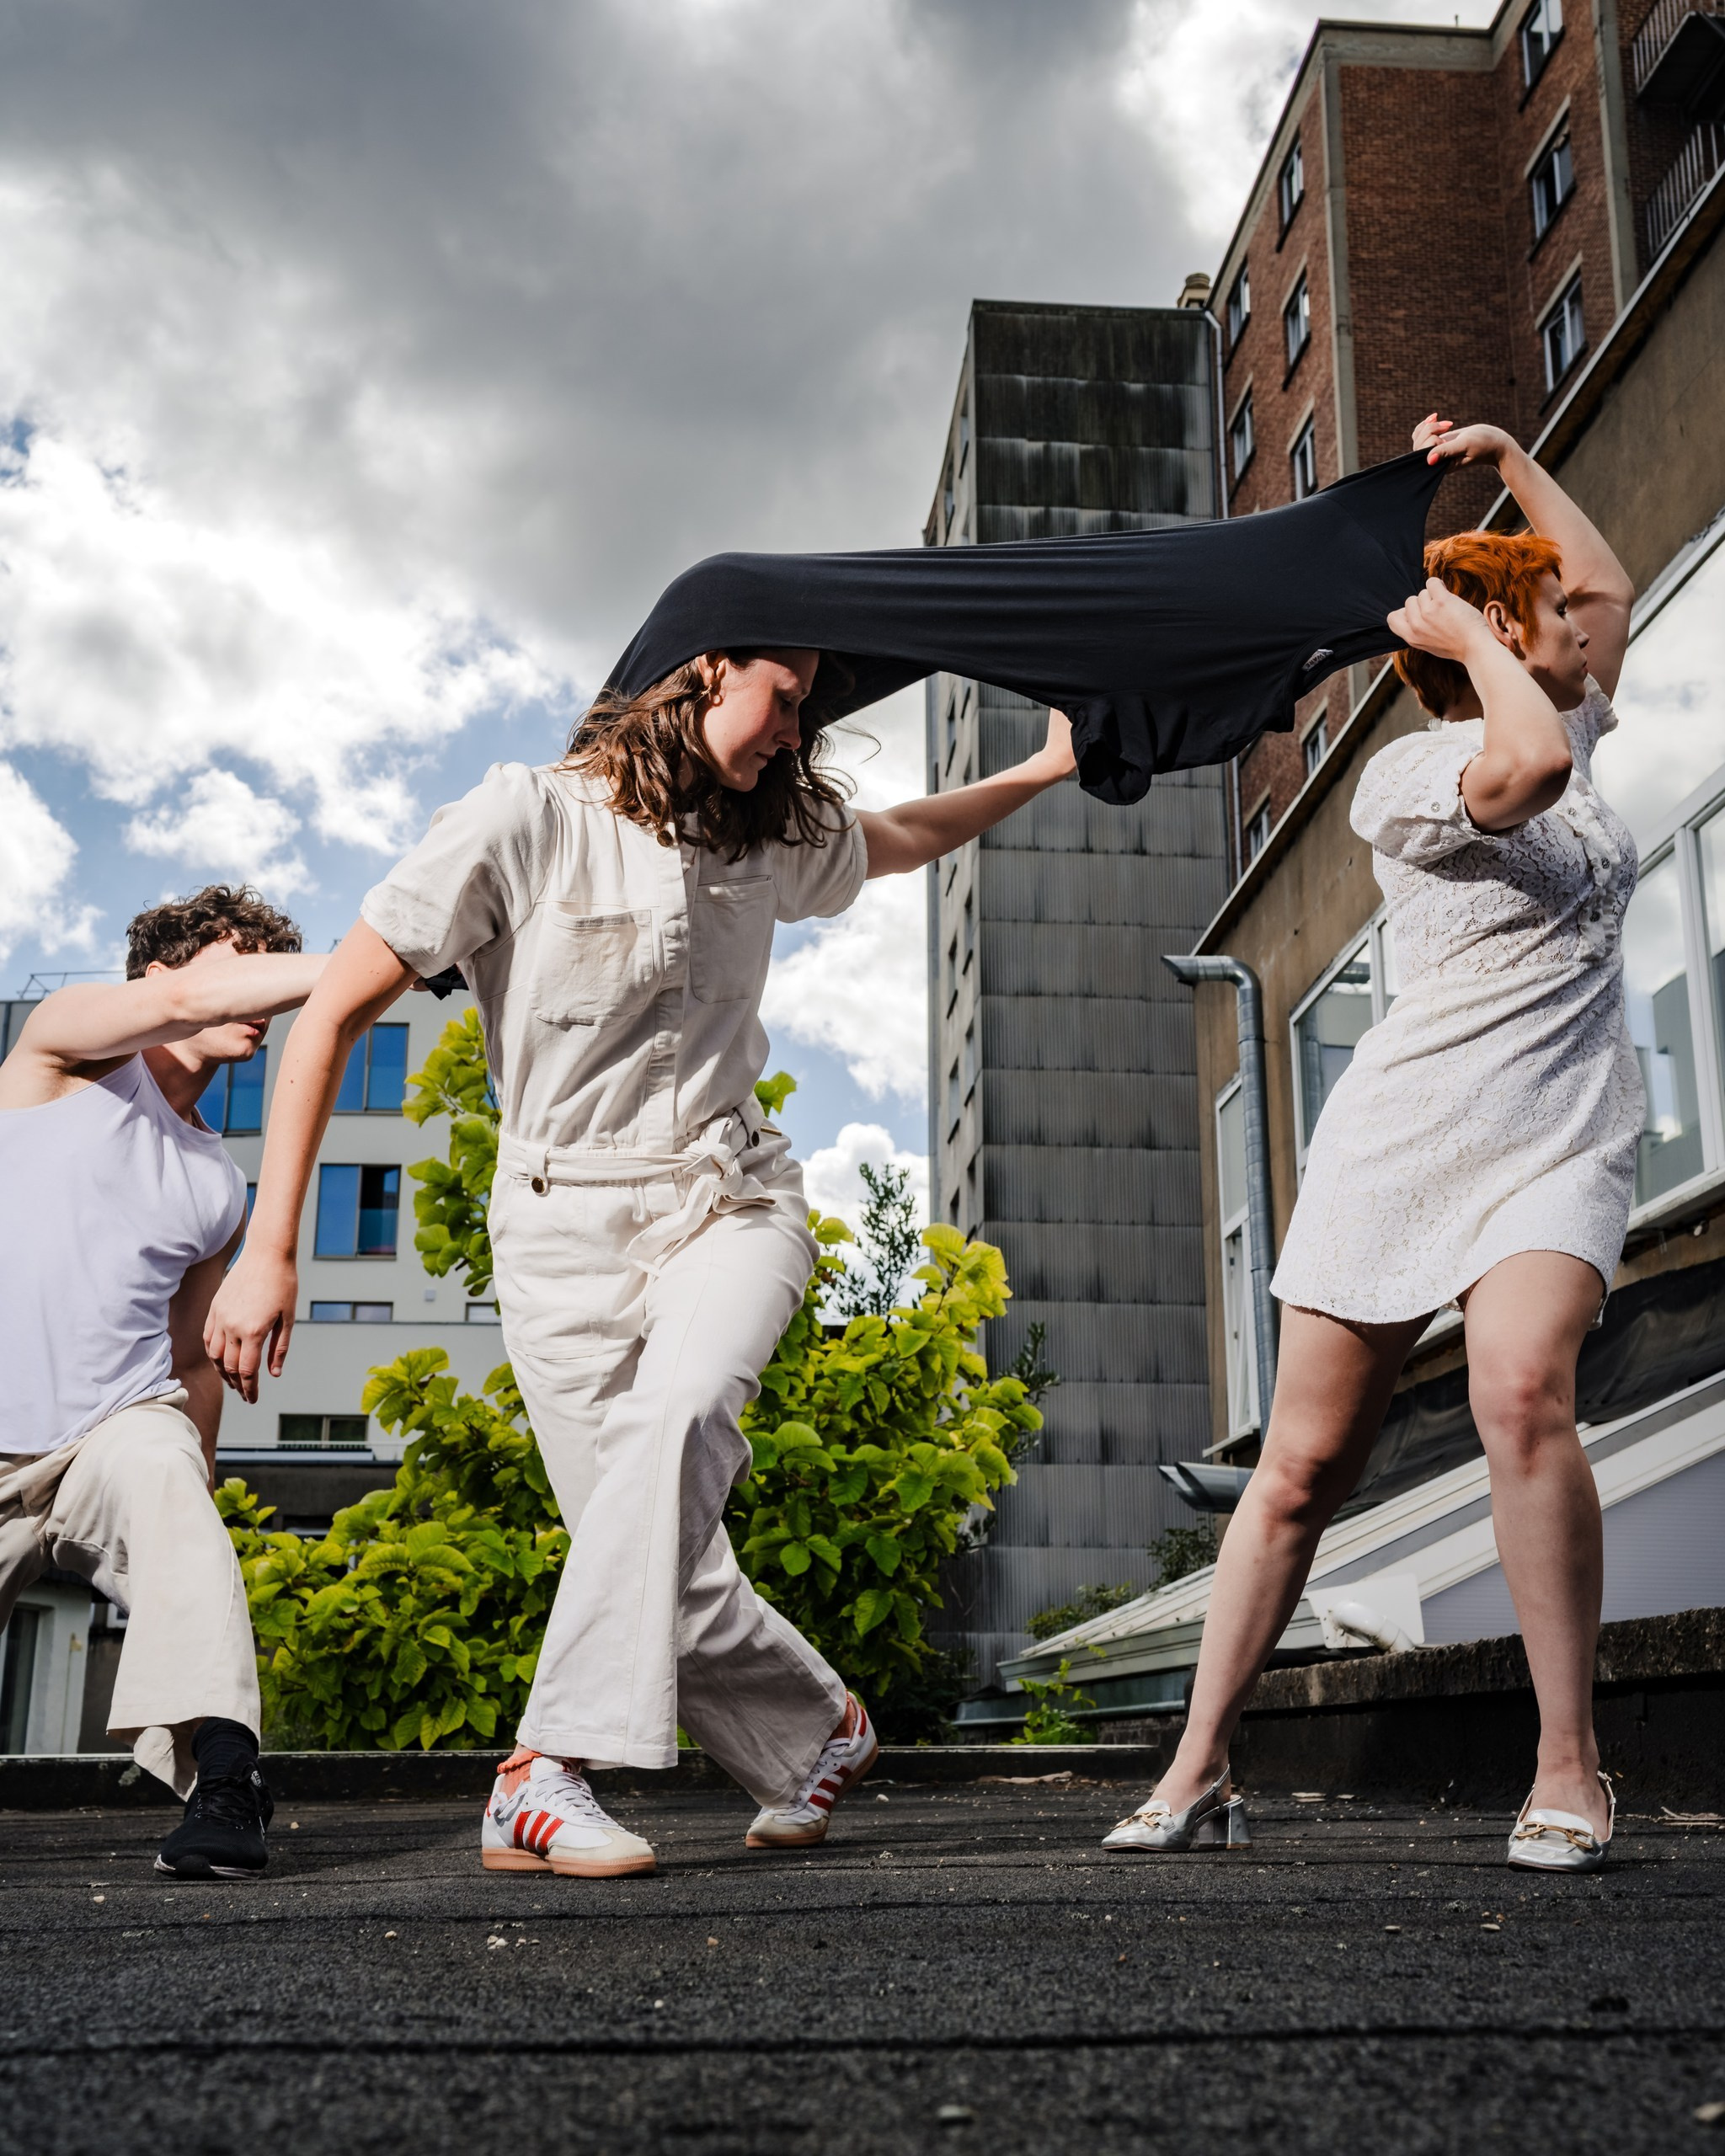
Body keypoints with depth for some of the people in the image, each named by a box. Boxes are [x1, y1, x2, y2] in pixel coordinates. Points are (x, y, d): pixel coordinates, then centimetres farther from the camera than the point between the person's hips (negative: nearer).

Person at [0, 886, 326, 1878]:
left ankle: (223, 1778, -42)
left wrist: (195, 1496, 11)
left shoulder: (222, 1187, 18)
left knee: (157, 1471, -32)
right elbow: (184, 1002, -16)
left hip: (119, 1433, 2)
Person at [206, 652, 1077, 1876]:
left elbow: (901, 841, 35)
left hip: (729, 1202, 3)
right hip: (564, 1224, -3)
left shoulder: (771, 842, 11)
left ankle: (547, 1773, -30)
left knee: (673, 1413, -31)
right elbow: (335, 1015, -9)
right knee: (675, 1583, -7)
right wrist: (269, 1250, -13)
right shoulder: (525, 822, -7)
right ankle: (823, 1726, 21)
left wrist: (1045, 769, 37)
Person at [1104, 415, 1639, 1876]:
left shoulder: (1568, 730, 17)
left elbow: (1611, 583, 30)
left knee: (1522, 1392, -26)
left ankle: (1570, 1768, -15)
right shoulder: (1404, 778, -5)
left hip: (1564, 1136, 4)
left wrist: (1505, 457, 22)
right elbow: (1524, 771, -25)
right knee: (1303, 1464, -2)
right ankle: (1199, 1773, 9)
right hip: (1408, 1134, -4)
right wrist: (1469, 632, -9)